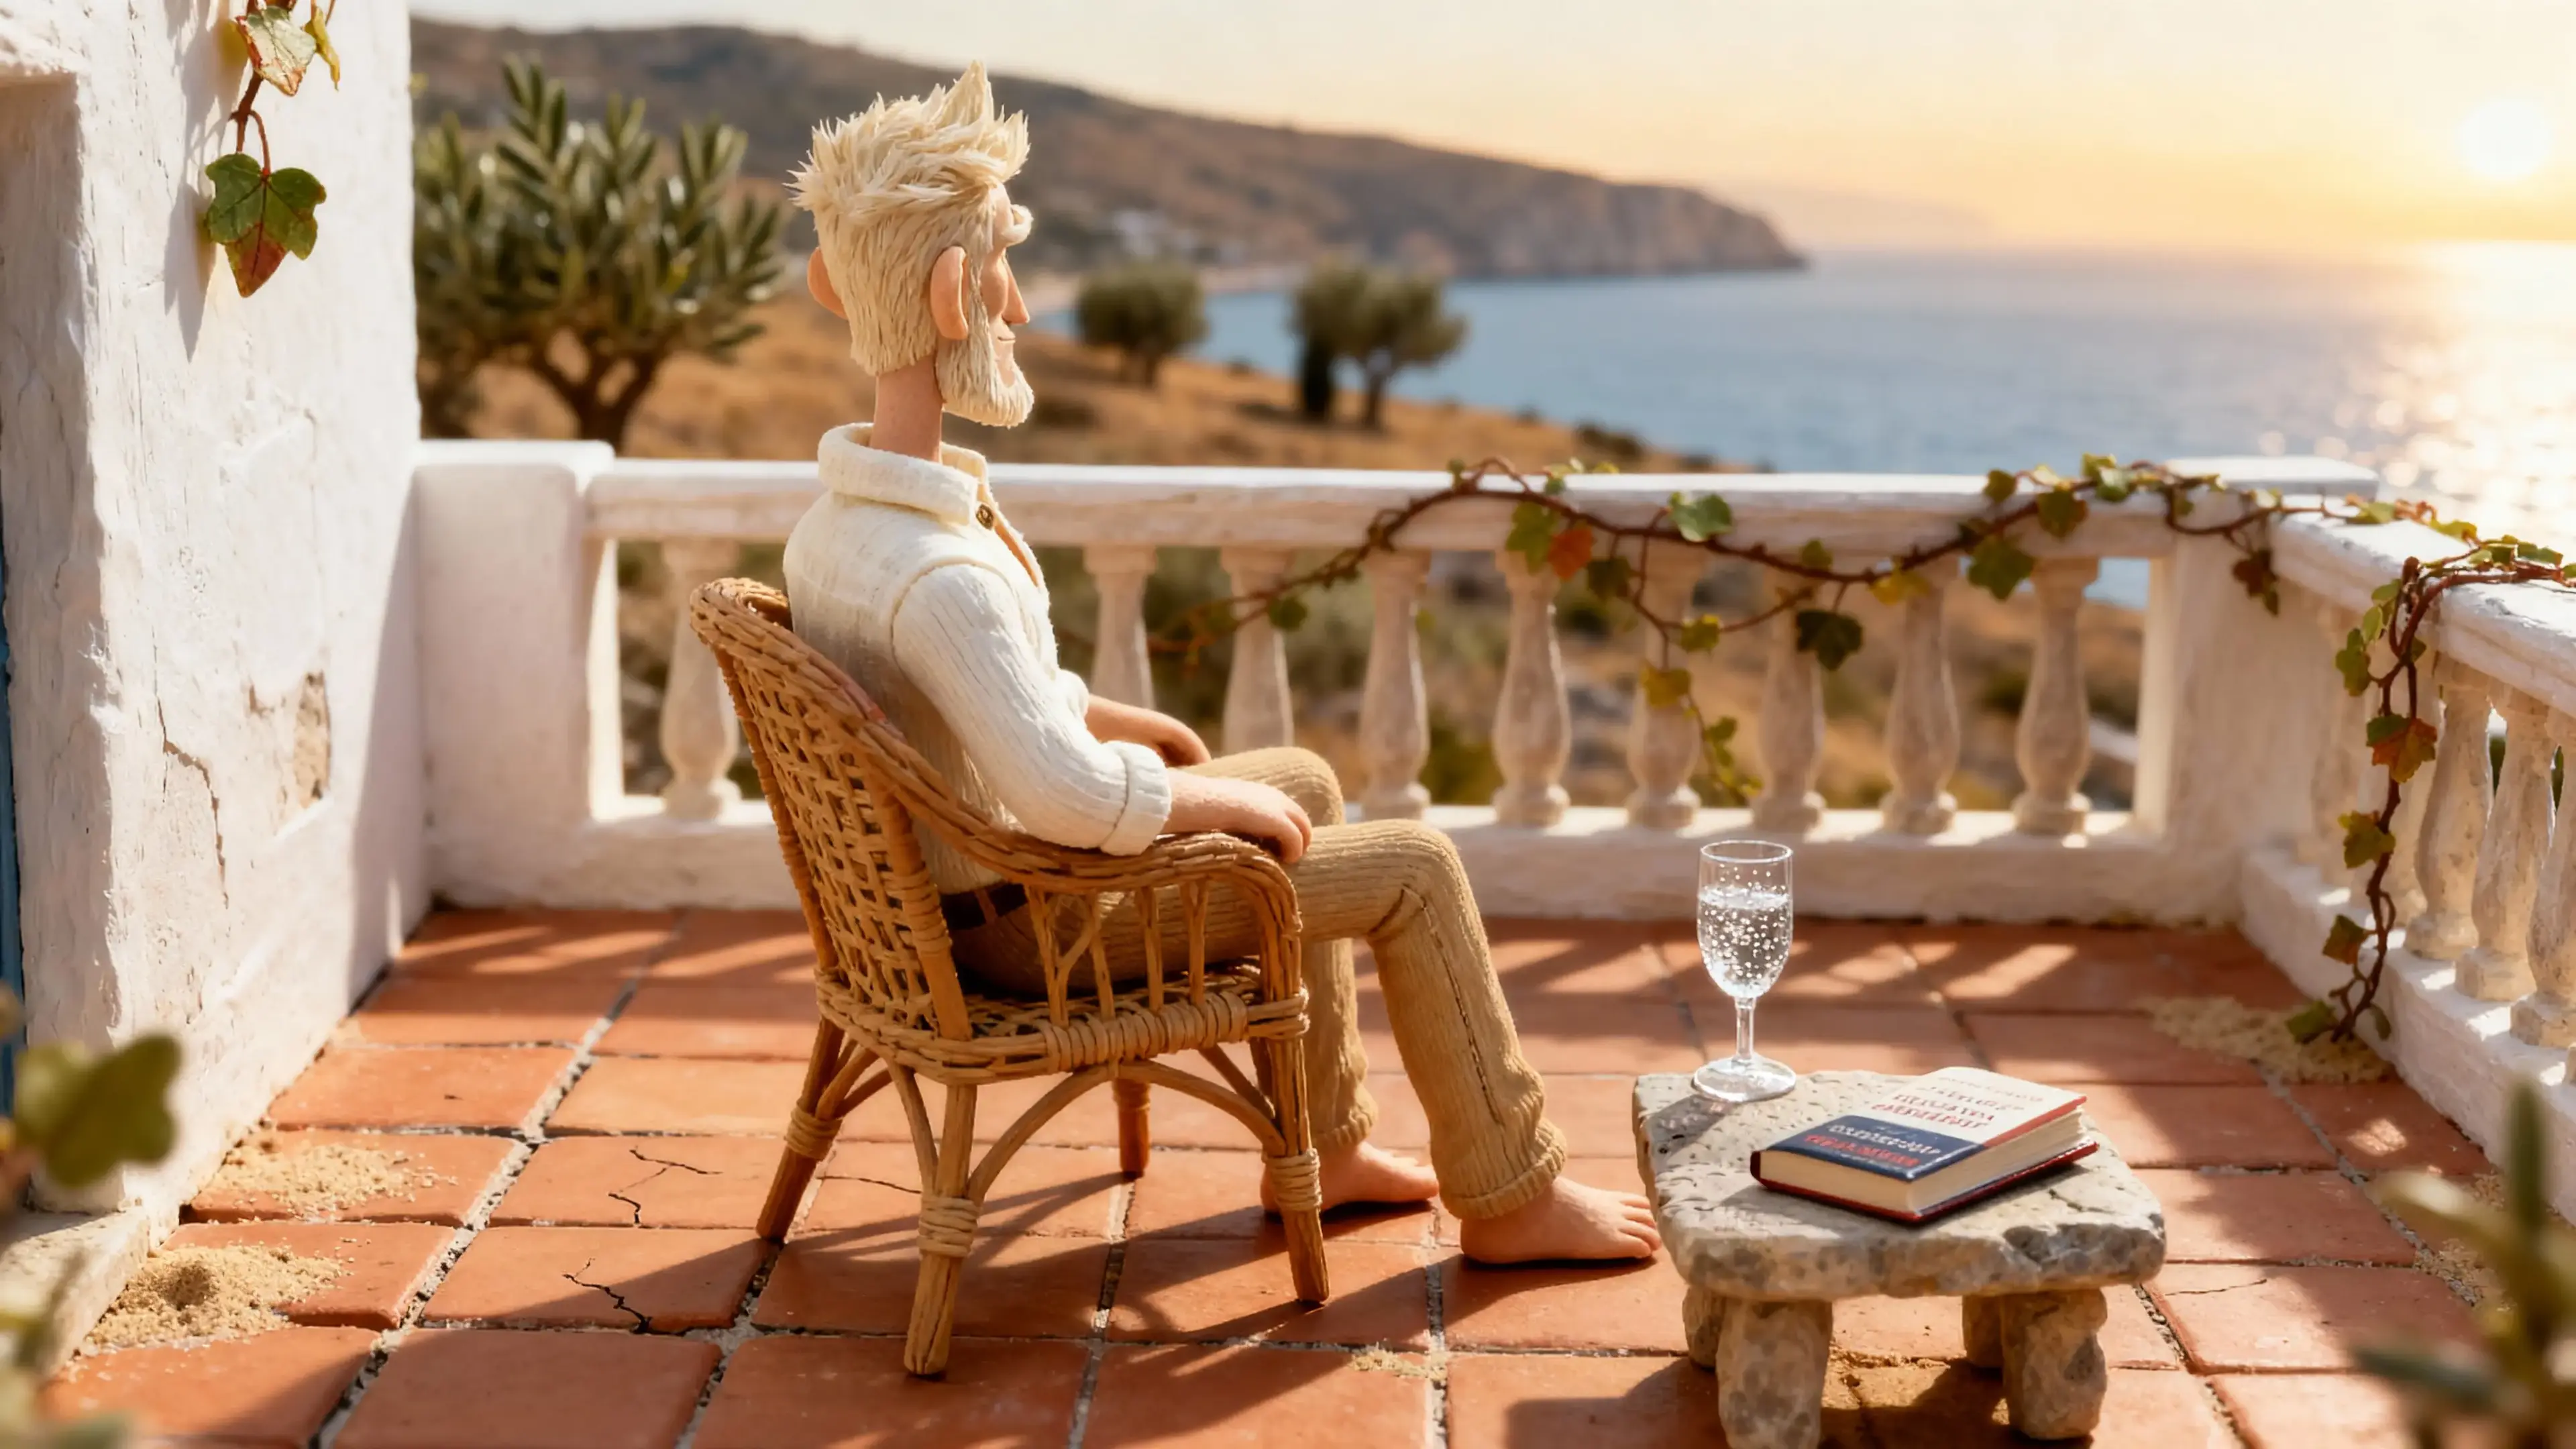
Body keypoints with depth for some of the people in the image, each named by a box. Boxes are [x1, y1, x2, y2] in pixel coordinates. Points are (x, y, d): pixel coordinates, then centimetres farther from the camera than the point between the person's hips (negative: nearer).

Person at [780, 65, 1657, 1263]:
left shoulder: (832, 523, -2)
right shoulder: (939, 573, -35)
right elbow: (1069, 795, -40)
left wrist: (1099, 714, 12)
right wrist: (1212, 796, -22)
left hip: (977, 863, 10)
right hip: (1037, 917, -10)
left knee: (1307, 783, 25)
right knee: (1414, 866, -2)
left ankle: (1320, 1148, 33)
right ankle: (1509, 1198, 15)